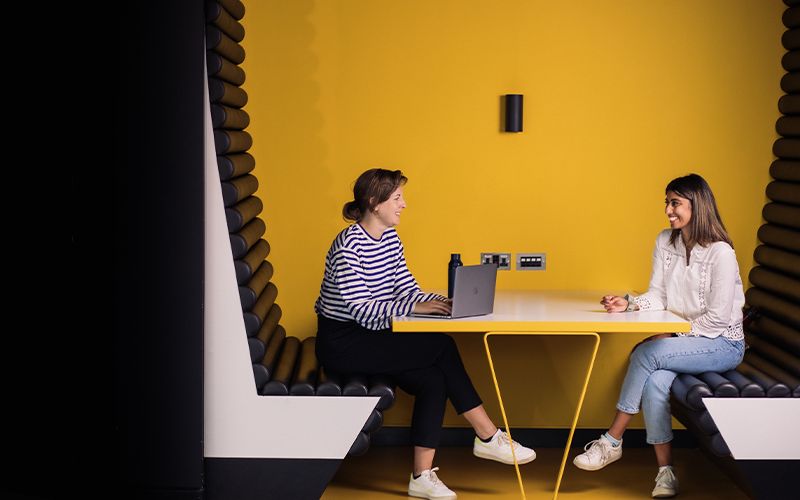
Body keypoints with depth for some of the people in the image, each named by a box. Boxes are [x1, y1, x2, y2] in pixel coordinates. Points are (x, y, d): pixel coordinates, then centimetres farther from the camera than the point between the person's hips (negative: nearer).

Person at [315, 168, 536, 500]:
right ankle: (488, 437, -7)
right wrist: (414, 307, -33)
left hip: (371, 336, 8)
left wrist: (444, 303, -14)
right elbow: (361, 309, -25)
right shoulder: (348, 245, -19)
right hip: (342, 343, -8)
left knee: (432, 379, -15)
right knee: (442, 347, -18)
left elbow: (409, 290, 4)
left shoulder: (390, 239, 8)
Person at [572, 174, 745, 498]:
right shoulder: (665, 241, 5)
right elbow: (657, 296, 3)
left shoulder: (720, 253, -16)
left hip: (721, 344, -5)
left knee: (646, 354, -28)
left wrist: (673, 334, -17)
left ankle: (612, 442, -17)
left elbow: (717, 317, -17)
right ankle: (665, 472, -18)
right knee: (655, 382, -27)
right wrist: (630, 304, -16)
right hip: (680, 339, 6)